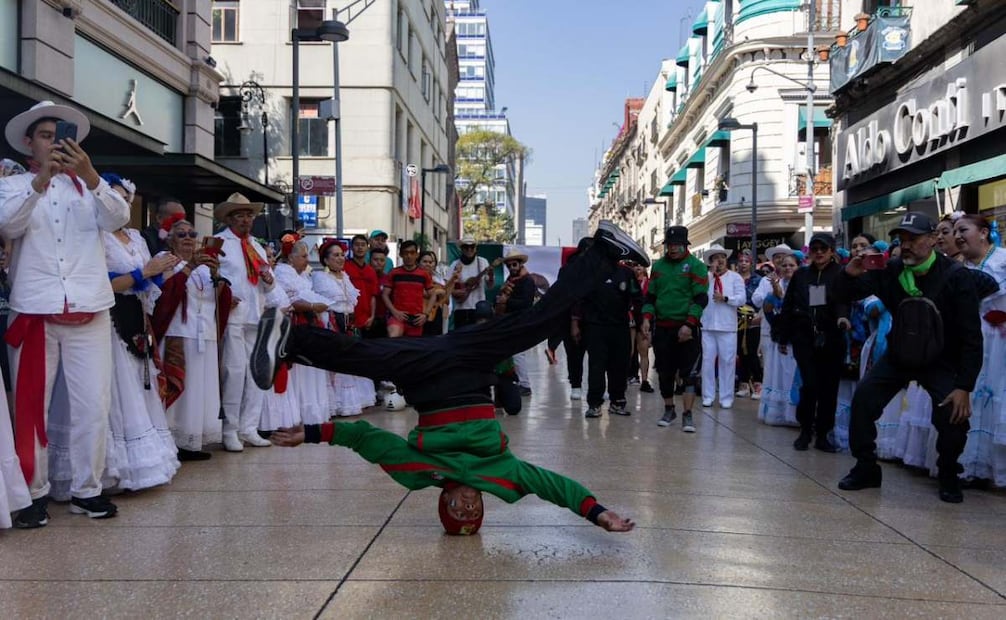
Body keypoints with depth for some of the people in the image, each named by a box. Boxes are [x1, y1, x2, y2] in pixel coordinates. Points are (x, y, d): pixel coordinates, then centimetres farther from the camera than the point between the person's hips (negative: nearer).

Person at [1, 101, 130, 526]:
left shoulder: (90, 185, 14)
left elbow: (118, 218, -5)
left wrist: (90, 176, -22)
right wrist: (41, 179, -24)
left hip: (88, 310, 1)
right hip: (34, 311, -1)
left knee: (93, 405, 1)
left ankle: (86, 489, 12)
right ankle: (34, 491, 14)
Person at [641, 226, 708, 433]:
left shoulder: (696, 266, -4)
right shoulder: (658, 266, 11)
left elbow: (701, 299, -9)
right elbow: (650, 295, 15)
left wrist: (689, 324, -18)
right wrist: (647, 317, -1)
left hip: (687, 328, -4)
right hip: (662, 328, 5)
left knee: (689, 372, -5)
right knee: (665, 371, 11)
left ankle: (687, 415, -2)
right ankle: (669, 410, 25)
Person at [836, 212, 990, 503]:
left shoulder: (955, 277, -19)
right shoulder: (890, 271, -8)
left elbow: (971, 336, -19)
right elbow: (845, 294, -6)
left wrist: (965, 386, -25)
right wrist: (850, 273, -31)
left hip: (941, 361, -3)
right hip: (898, 356, 3)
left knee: (955, 414, -22)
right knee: (863, 399, -12)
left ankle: (948, 476, 5)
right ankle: (866, 468, 5)